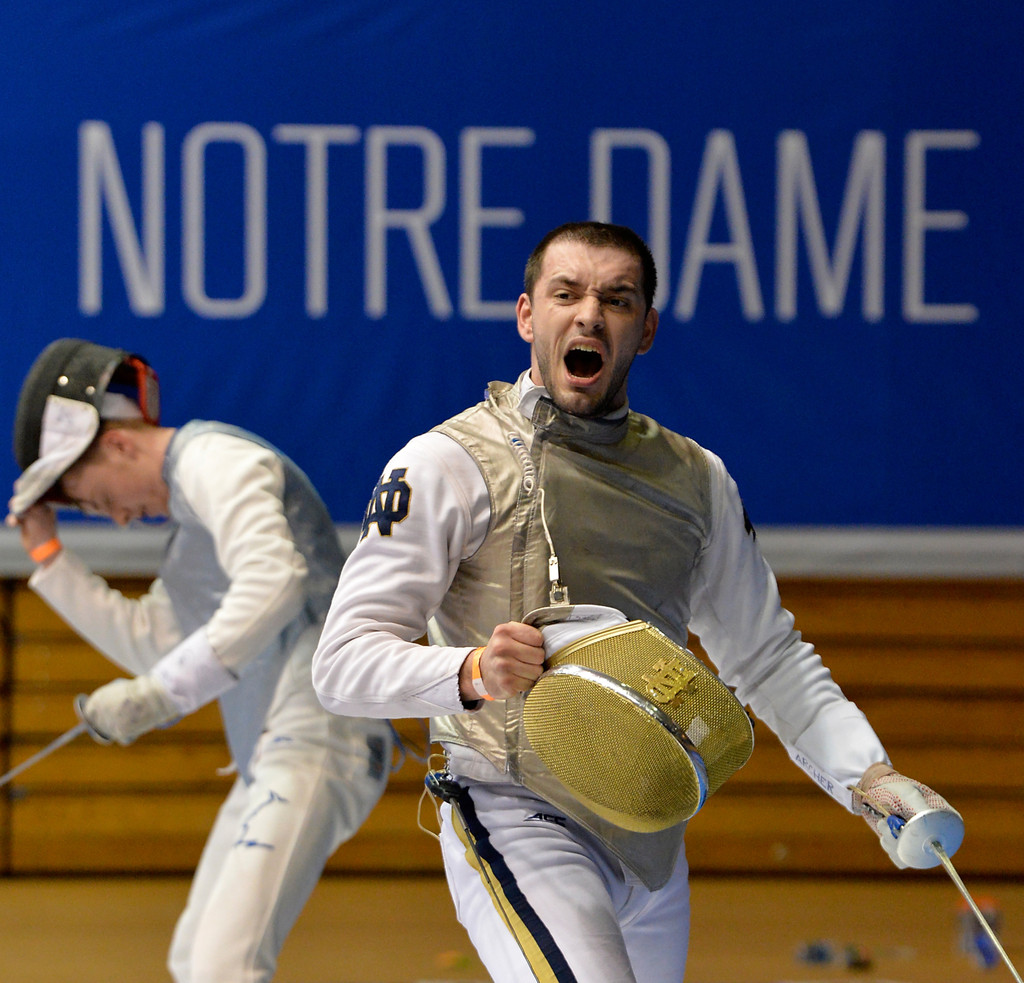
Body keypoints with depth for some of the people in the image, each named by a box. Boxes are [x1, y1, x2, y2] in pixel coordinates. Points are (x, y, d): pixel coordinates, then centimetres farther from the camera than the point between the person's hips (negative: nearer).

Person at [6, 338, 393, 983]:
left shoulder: (212, 458, -8)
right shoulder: (189, 526, 24)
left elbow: (273, 582, -24)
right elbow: (148, 641, 32)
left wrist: (163, 693, -29)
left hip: (317, 732, -11)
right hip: (272, 754, 11)